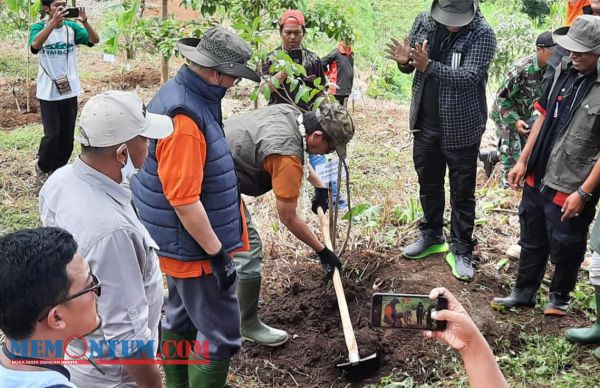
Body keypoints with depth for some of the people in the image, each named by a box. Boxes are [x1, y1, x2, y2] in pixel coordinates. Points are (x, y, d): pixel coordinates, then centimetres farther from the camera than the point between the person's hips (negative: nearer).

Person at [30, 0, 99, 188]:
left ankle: (57, 171, 26)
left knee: (67, 136, 9)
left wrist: (85, 22, -28)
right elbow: (35, 45, -28)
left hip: (70, 91, 4)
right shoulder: (38, 27, -6)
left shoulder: (72, 27, 2)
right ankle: (42, 169, 18)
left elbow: (95, 40, -10)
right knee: (52, 135, -6)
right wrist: (53, 22, -38)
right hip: (49, 93, -3)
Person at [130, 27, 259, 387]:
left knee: (181, 319, 24)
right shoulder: (184, 118, -28)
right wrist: (217, 253, -20)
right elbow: (185, 200, -28)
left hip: (181, 241, 11)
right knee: (220, 337, 1)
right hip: (195, 246, -11)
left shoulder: (178, 93, 5)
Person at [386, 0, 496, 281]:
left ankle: (461, 250, 19)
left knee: (462, 192, 6)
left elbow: (469, 77, -26)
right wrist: (404, 61, -14)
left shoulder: (482, 34, -15)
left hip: (461, 128, -5)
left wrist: (428, 66, -35)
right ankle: (431, 236, 37)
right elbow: (411, 66, 10)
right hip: (425, 123, 5)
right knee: (428, 184, 19)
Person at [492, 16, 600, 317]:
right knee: (532, 240, 21)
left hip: (570, 188, -6)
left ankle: (559, 297, 38)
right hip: (538, 178, 6)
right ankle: (524, 292, 39)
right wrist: (523, 161, 10)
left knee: (565, 249, 13)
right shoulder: (565, 70, 0)